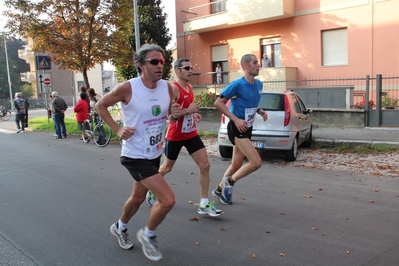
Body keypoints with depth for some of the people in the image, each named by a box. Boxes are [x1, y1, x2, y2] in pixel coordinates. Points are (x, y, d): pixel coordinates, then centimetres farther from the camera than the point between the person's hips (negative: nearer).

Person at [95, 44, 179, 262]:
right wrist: (118, 130, -16)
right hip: (135, 156, -7)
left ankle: (120, 227, 52)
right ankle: (148, 235, 16)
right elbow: (100, 106, -5)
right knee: (168, 200, -13)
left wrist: (174, 114, -12)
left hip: (155, 154, 7)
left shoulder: (167, 87, -4)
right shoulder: (128, 88, -19)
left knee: (138, 197, 24)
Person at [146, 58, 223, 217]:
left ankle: (204, 205, 6)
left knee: (205, 165, -3)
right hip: (175, 136, -6)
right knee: (167, 168, 13)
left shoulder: (189, 87, 7)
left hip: (191, 134, 7)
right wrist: (188, 111, -27)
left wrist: (194, 114, 6)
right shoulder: (173, 88, -18)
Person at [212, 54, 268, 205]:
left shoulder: (259, 84, 8)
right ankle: (230, 181, 7)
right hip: (237, 129, -8)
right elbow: (218, 103, -13)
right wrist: (236, 119, -19)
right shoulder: (237, 84, -15)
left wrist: (260, 111, 3)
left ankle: (219, 190, 34)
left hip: (247, 129, 8)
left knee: (237, 165, 15)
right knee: (256, 162, -15)